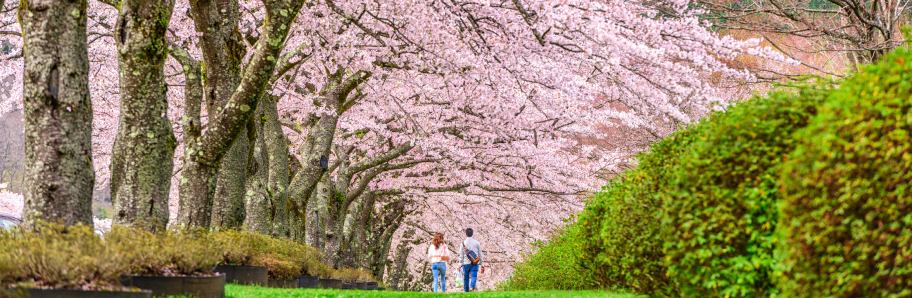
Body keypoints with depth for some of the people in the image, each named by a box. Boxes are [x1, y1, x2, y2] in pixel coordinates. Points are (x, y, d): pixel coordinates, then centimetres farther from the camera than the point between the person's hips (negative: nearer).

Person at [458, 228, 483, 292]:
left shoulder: (463, 243, -1)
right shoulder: (476, 242, 3)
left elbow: (461, 255, 0)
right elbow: (480, 254, 7)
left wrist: (460, 264, 6)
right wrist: (481, 263, 15)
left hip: (466, 263, 0)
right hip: (475, 263, 0)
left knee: (466, 278, 12)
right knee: (473, 276, -6)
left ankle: (466, 291, 17)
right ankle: (472, 287, -31)